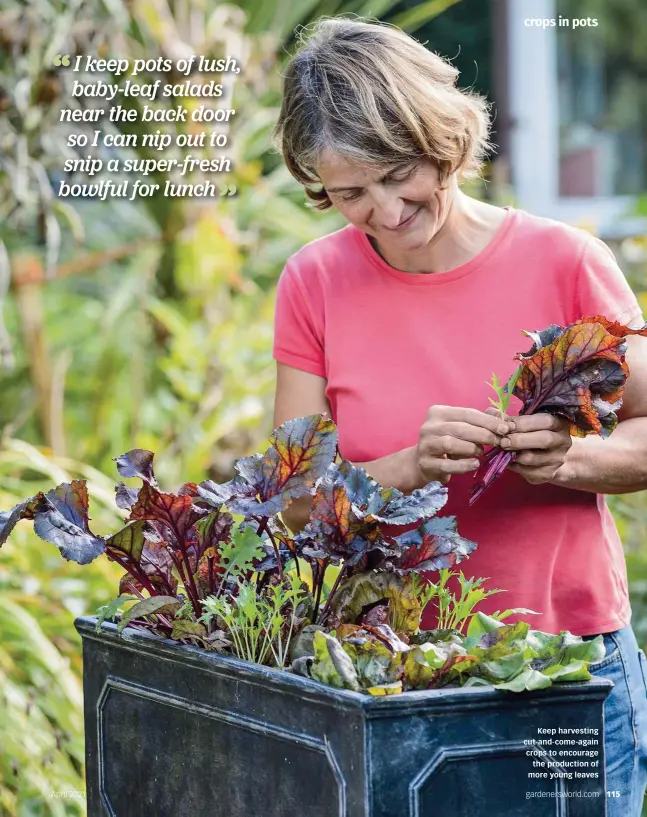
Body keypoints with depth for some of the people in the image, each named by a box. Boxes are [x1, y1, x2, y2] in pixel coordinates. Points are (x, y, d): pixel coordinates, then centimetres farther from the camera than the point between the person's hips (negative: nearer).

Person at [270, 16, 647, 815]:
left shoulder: (565, 262, -7)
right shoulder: (314, 286, -3)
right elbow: (298, 500, -3)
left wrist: (572, 457, -19)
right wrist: (412, 466, -21)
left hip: (573, 670, -1)